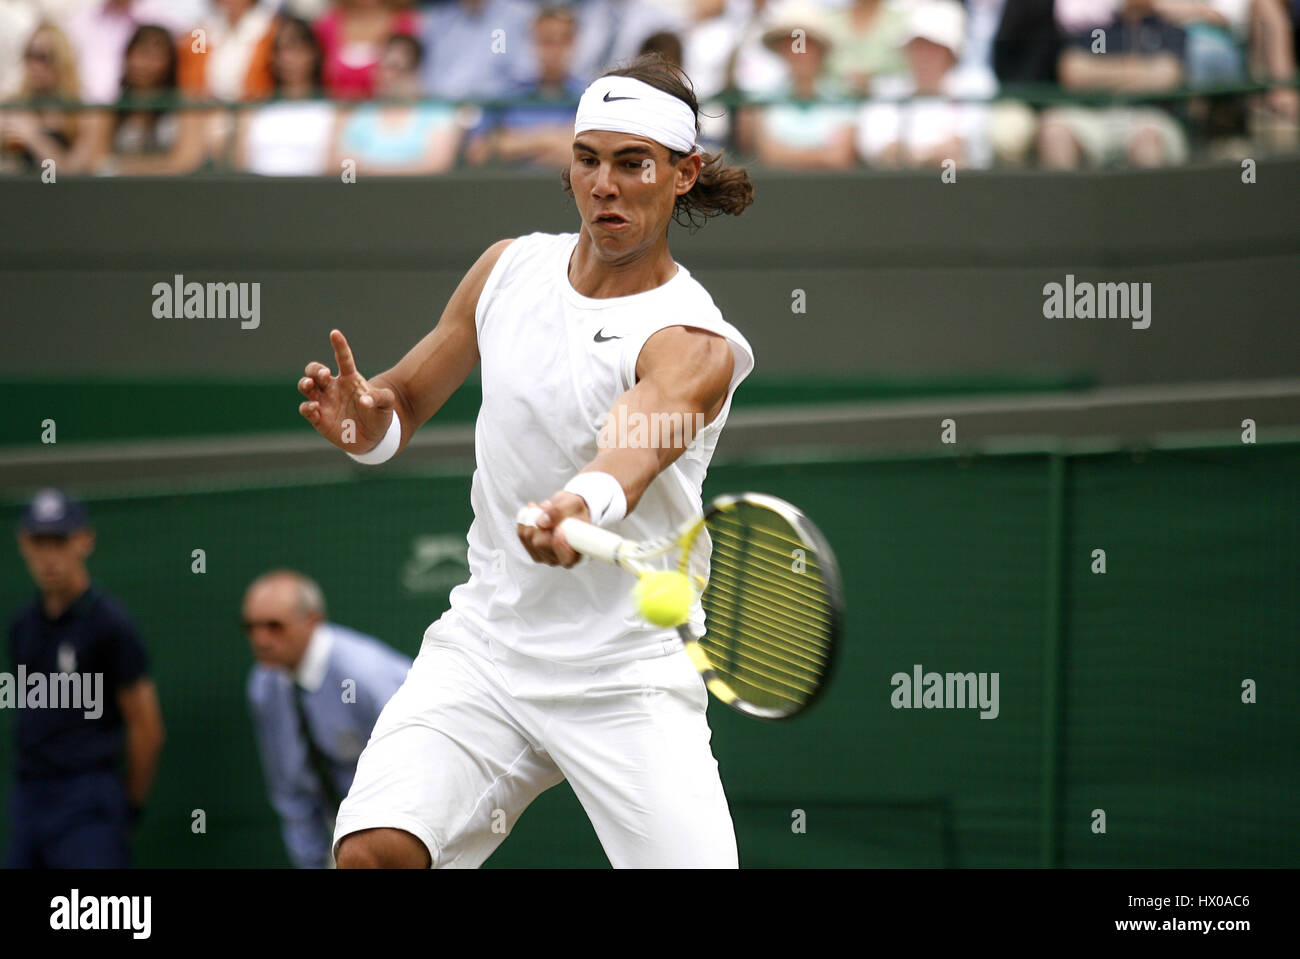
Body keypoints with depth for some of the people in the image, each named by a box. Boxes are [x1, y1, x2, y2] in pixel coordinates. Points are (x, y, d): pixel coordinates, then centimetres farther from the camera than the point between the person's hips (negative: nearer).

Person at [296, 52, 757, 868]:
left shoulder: (693, 344, -15)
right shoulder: (511, 269, 3)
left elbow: (633, 445, -37)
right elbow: (406, 406, 13)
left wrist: (584, 506, -61)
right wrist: (363, 419, -12)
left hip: (627, 684, -4)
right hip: (483, 649, 4)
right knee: (370, 852, -17)